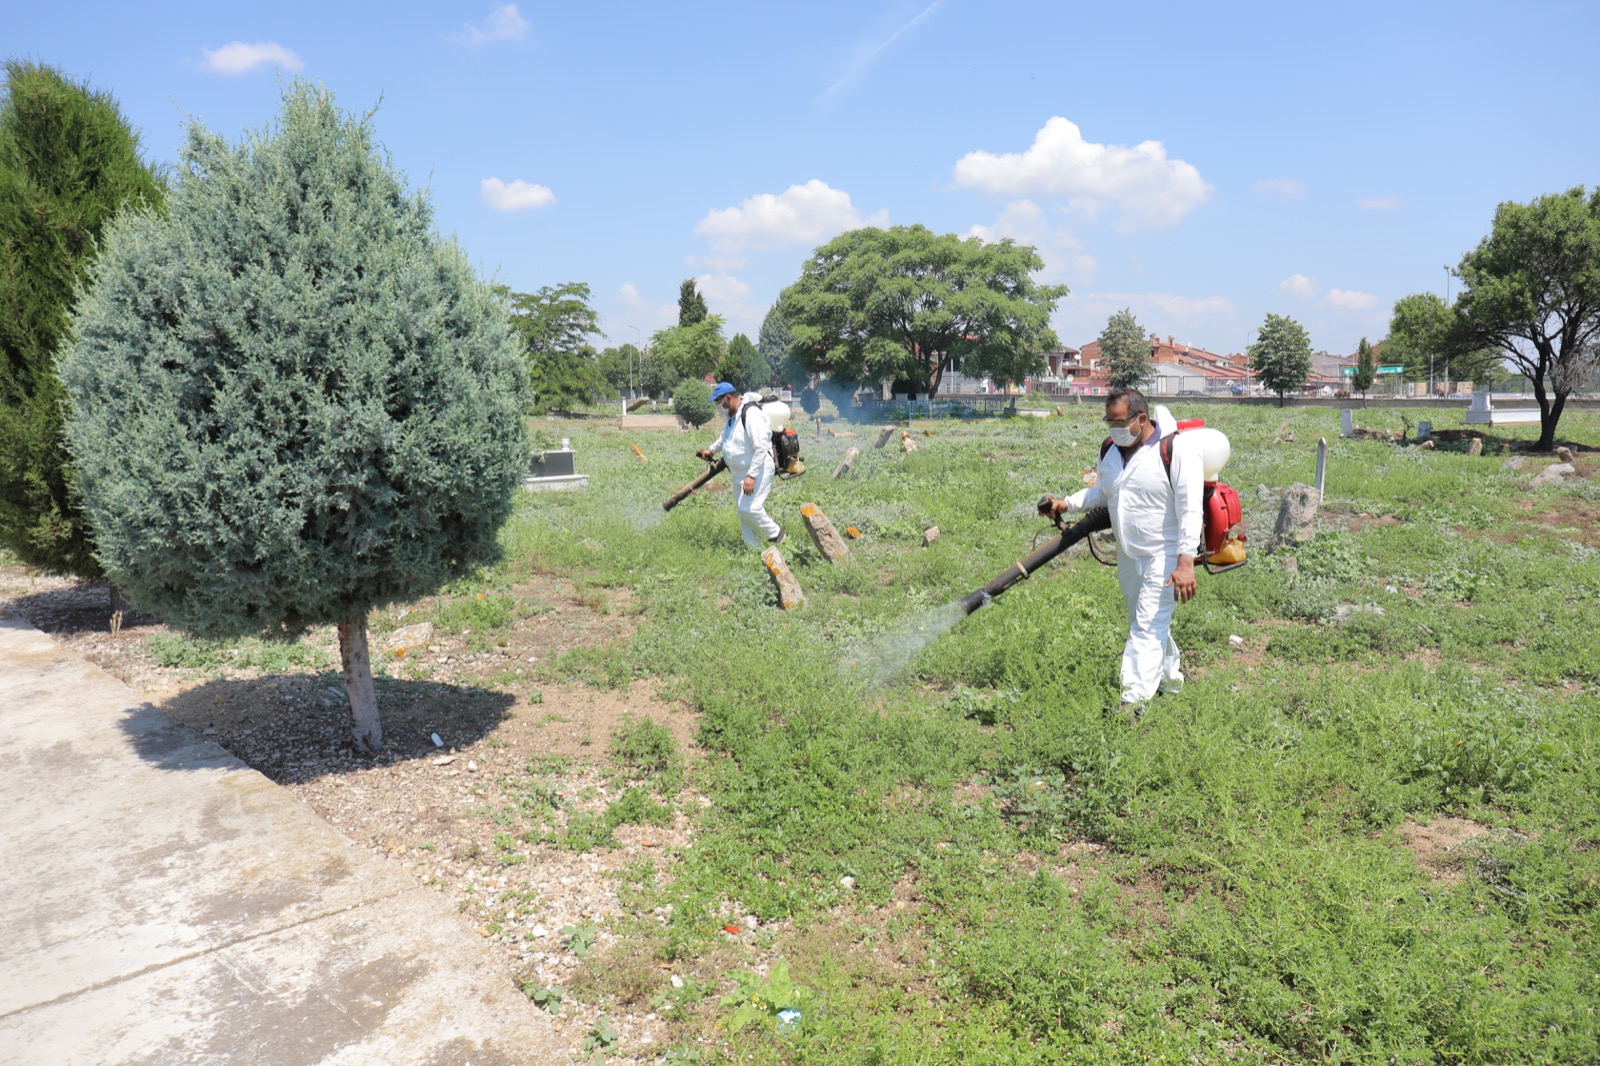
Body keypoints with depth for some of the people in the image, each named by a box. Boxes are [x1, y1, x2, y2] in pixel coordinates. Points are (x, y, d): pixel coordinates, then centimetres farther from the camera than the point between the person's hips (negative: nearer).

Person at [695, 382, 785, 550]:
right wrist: (711, 450, 22)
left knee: (749, 508, -20)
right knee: (744, 512, 12)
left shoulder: (751, 414, -22)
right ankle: (754, 548, 21)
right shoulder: (732, 416, 10)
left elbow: (761, 448, -27)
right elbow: (724, 438, 33)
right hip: (739, 473, 10)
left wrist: (751, 476, -29)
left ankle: (775, 535, 0)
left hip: (758, 470, -10)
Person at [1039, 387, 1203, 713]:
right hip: (1128, 554, 8)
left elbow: (1190, 509, -22)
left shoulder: (1177, 451, -18)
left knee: (1148, 624, -12)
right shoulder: (1112, 451, 5)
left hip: (1165, 555, -8)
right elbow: (1100, 492, 18)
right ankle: (1170, 677, 38)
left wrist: (1186, 561, -28)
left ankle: (1135, 698, -14)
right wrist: (1066, 504, -1)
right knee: (1144, 622, 18)